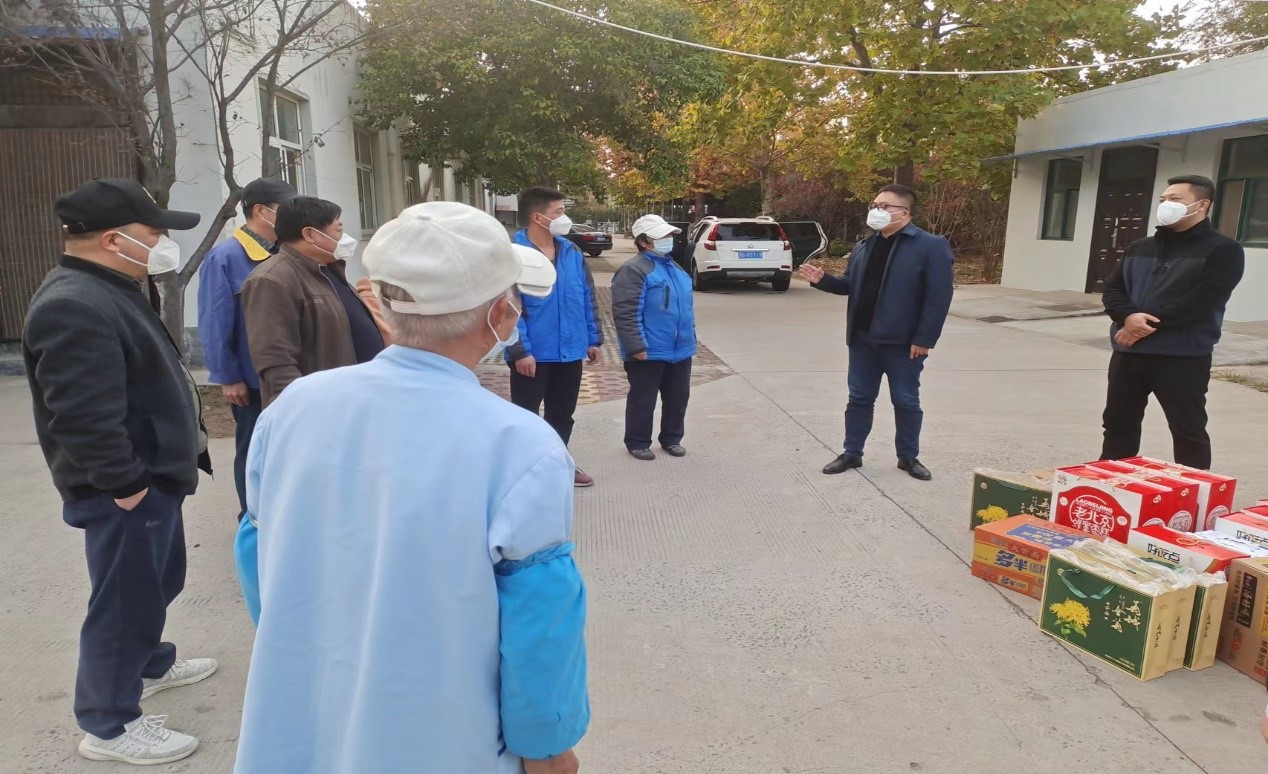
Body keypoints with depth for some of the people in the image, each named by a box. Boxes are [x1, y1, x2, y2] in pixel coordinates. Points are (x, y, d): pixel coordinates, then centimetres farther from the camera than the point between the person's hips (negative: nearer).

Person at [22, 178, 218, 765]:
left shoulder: (109, 290, 11)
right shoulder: (75, 307, -25)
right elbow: (84, 416, -29)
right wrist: (125, 483, -23)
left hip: (153, 476, 11)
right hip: (126, 490, -11)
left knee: (158, 583, 25)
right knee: (127, 599, 2)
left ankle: (149, 665, 46)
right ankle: (108, 725, 18)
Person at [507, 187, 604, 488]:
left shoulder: (571, 252, 7)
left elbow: (587, 298, 12)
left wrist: (593, 339, 9)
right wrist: (520, 351, -21)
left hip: (569, 352, 6)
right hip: (533, 354, -6)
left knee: (562, 415, 19)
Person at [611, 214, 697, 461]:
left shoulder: (675, 268, 15)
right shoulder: (634, 270, -14)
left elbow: (686, 307, 24)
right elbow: (626, 313, -20)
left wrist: (690, 337, 21)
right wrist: (636, 347, -22)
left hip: (680, 350, 8)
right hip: (649, 352, -8)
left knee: (678, 398, 15)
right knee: (643, 400, 4)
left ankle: (672, 439, 31)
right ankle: (638, 443, 19)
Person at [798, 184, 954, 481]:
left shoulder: (931, 246, -10)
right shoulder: (864, 247, 10)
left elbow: (939, 297, -14)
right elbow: (851, 286, 16)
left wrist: (924, 339, -17)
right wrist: (822, 279, -2)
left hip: (903, 342, -5)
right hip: (863, 339, 5)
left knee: (906, 401, 8)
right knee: (859, 398, 12)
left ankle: (908, 457, 23)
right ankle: (852, 453, 23)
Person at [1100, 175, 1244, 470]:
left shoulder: (1223, 250, -4)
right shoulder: (1139, 248, 17)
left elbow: (1200, 302, -16)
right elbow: (1113, 289, 8)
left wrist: (1146, 326, -17)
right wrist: (1128, 317, -13)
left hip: (1182, 358, -6)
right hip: (1128, 353, 6)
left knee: (1188, 432, 2)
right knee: (1118, 425, 13)